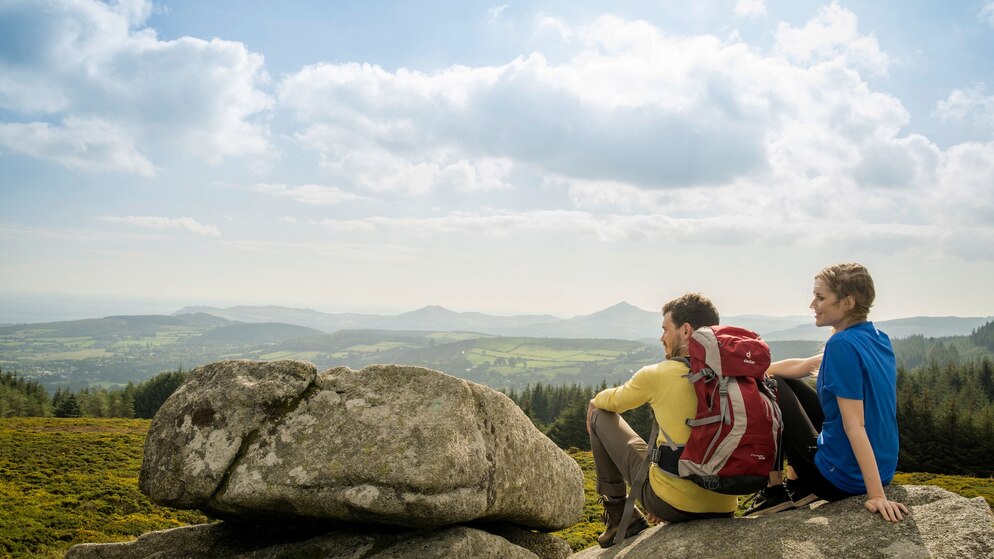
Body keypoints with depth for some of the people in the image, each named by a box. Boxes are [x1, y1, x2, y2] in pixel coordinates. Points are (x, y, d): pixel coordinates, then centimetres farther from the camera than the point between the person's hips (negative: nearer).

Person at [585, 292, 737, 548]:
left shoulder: (657, 375, -10)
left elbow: (610, 401, 11)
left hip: (673, 505, -5)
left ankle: (618, 515, 17)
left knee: (600, 416, 11)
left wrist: (595, 403, 34)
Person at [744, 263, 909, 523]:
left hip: (840, 479, -9)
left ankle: (776, 490, 12)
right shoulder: (879, 339, 5)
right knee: (789, 385, 20)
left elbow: (855, 425, -26)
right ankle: (795, 484, 25)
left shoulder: (843, 344, -22)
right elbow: (804, 367, 12)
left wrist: (876, 495, -25)